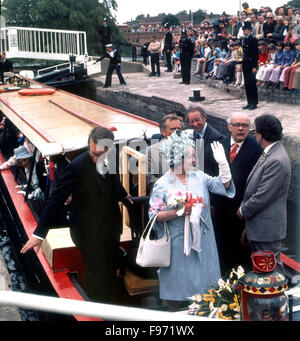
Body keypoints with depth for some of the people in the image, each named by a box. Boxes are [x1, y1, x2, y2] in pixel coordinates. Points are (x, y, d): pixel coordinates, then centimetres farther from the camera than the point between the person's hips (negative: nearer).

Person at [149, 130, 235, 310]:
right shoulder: (162, 184, -8)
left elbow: (225, 186, -2)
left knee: (202, 283, 15)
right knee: (177, 288, 8)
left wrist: (223, 163, -14)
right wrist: (179, 212, -19)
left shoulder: (199, 177, 3)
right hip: (178, 245, -4)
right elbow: (154, 215, -10)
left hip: (201, 242, 4)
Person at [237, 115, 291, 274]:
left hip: (267, 226, -10)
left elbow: (263, 196, -23)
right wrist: (245, 207, 12)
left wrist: (243, 210, -10)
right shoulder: (269, 154, 7)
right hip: (259, 225, 10)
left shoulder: (277, 161, -25)